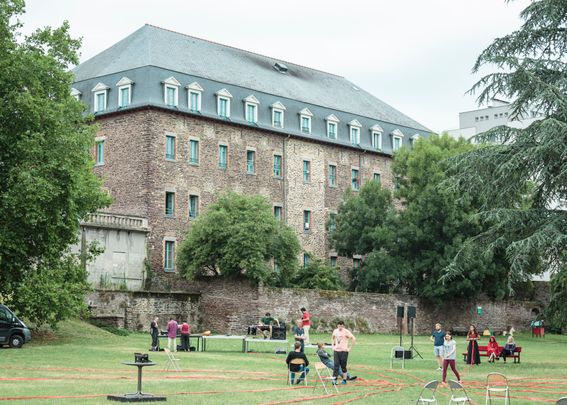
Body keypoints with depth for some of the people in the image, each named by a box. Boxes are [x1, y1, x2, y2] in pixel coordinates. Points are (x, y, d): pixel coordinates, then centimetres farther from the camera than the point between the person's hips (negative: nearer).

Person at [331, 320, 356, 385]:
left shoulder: (346, 332, -9)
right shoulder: (335, 331, 7)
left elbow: (354, 339, -12)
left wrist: (350, 347, -12)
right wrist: (333, 346, 17)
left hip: (344, 351, -4)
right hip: (336, 350, 4)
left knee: (343, 366, 2)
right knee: (336, 365, -3)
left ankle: (344, 380, 12)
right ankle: (334, 379, -5)